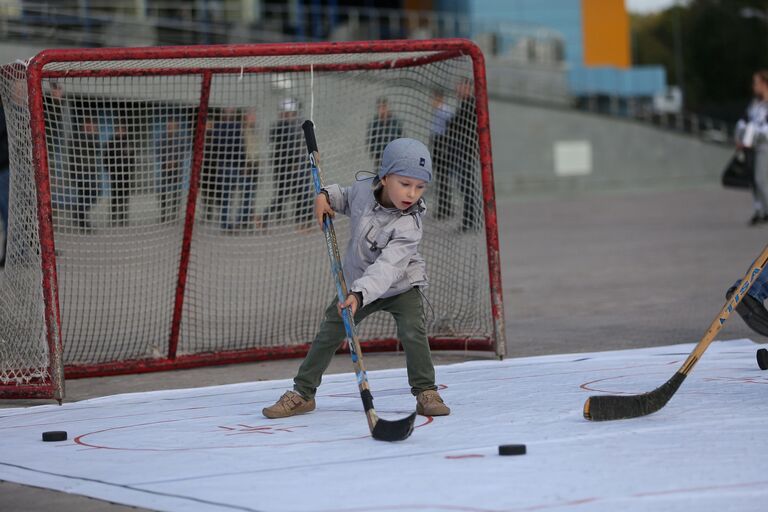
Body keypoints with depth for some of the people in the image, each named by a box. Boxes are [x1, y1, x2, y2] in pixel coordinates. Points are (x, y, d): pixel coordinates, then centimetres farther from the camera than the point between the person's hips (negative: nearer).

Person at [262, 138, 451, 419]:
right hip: (358, 283, 4)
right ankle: (302, 394, 15)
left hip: (399, 286, -4)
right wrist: (326, 196, -10)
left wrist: (359, 295, -54)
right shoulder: (364, 189, -17)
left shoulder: (408, 226, -32)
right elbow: (346, 198, 11)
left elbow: (387, 267, -42)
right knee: (329, 332, 3)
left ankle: (426, 393, -3)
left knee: (413, 332, -22)